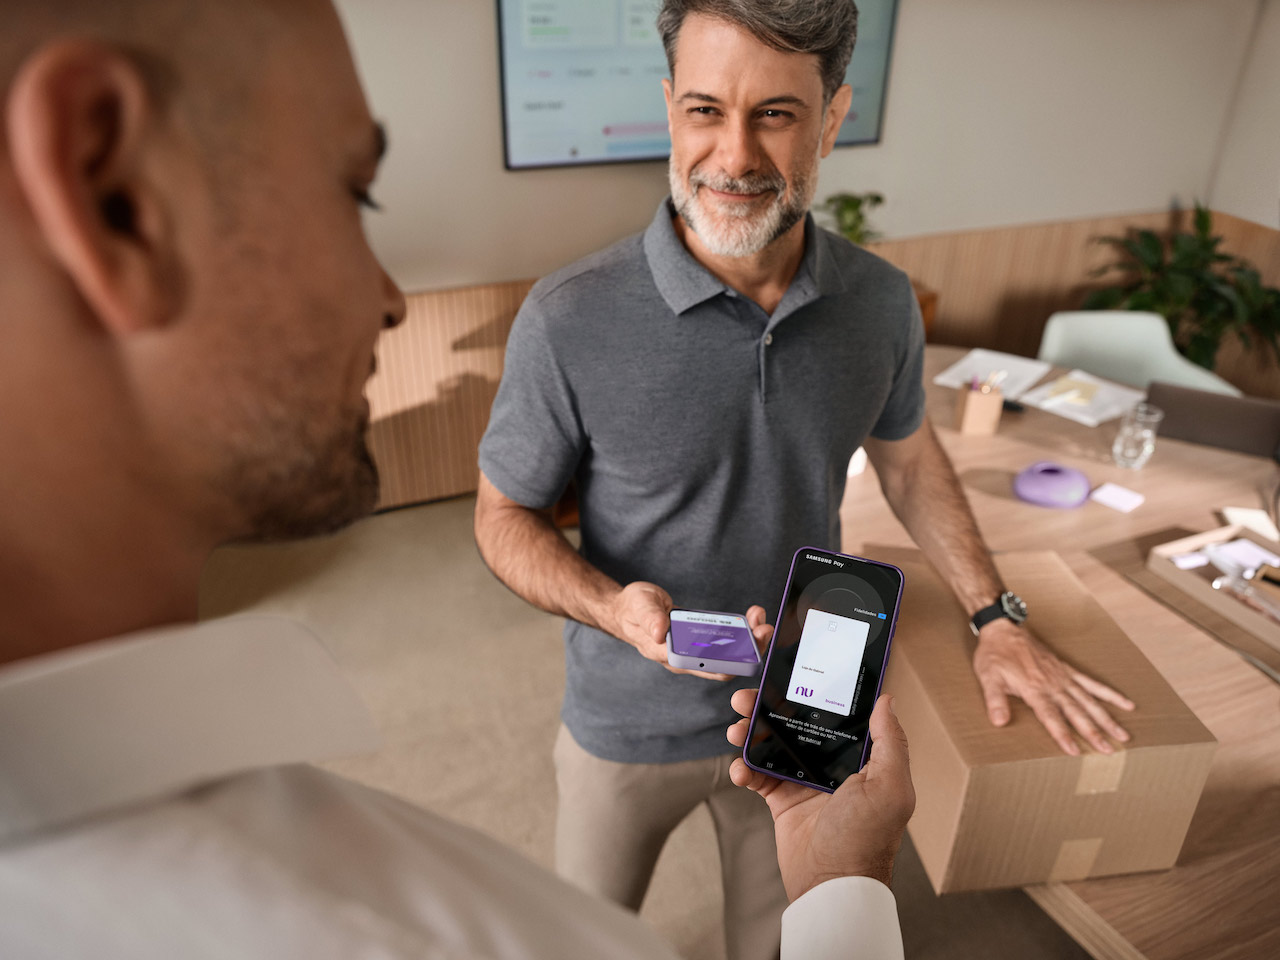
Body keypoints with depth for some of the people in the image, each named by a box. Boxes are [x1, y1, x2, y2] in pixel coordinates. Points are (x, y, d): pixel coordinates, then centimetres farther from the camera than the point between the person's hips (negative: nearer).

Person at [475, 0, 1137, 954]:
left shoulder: (881, 303, -12)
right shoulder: (569, 320, -25)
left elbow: (908, 457, 6)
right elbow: (505, 515, -12)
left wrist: (997, 617, 5)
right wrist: (613, 607, -30)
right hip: (631, 720, -1)